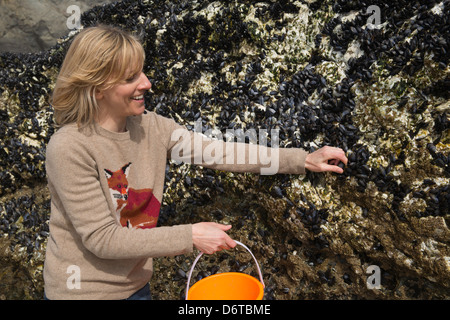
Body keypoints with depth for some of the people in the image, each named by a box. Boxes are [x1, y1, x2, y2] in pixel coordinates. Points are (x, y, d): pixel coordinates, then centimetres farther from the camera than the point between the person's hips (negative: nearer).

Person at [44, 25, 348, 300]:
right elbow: (101, 238, -23)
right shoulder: (68, 148, -24)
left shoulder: (151, 127, -8)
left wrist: (303, 160, -15)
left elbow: (218, 152, -11)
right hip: (82, 288, -4)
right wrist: (190, 237, -25)